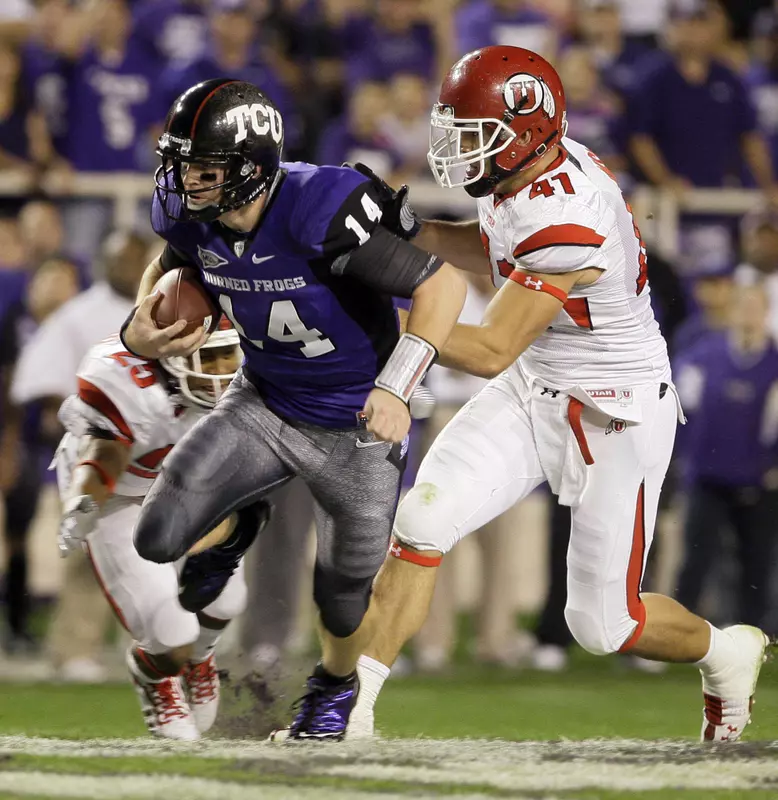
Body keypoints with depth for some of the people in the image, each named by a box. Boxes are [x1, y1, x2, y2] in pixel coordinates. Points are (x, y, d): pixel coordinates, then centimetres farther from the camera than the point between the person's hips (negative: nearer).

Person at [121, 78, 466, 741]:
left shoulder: (320, 214, -35)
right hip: (264, 404, 5)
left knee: (346, 599, 13)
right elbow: (171, 265, 11)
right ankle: (240, 516, 26)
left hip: (356, 426, -5)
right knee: (158, 539, -8)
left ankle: (335, 684, 47)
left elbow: (443, 284, -31)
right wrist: (140, 331, -10)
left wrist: (394, 388, -39)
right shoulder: (190, 216, -15)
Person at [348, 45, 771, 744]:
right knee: (422, 520, -11)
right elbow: (495, 252, 18)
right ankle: (350, 709, -7)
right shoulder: (524, 173, -5)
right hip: (534, 394, 8)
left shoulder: (568, 221, -32)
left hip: (617, 418, -8)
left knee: (603, 625, 2)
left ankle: (726, 652, 34)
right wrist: (412, 230, 1)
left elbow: (492, 351, -29)